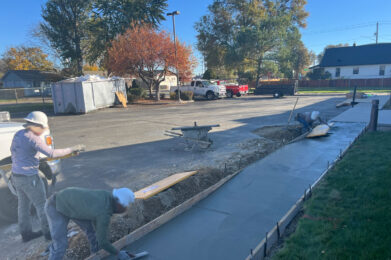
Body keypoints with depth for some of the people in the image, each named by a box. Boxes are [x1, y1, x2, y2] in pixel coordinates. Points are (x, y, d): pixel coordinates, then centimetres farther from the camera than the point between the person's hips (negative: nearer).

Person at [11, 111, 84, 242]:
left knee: (23, 205, 18)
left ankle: (26, 233, 31)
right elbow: (52, 153, -27)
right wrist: (71, 149, -19)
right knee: (41, 205, 5)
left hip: (16, 175, 9)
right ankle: (48, 232, 17)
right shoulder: (33, 138, -21)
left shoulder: (18, 134, 6)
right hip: (29, 178, -9)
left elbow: (13, 152, 18)